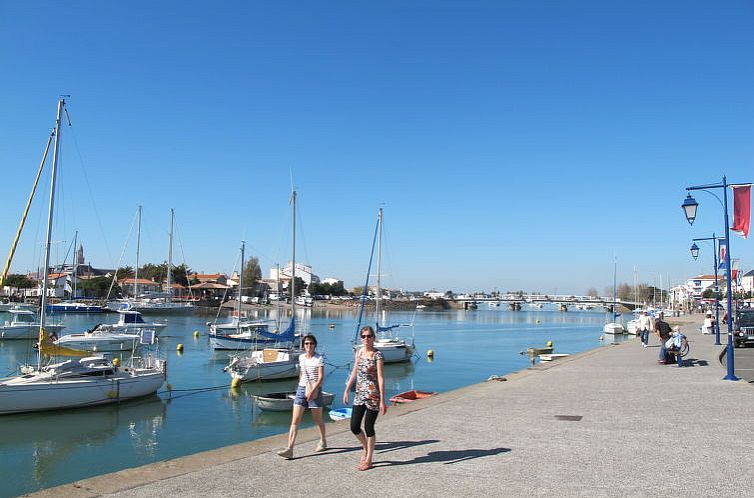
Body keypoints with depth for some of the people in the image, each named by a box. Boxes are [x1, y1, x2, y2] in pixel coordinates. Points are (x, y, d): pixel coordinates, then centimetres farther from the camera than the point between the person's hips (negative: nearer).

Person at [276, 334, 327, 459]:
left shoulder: (319, 358, -7)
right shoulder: (301, 357, 9)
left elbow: (321, 376, -13)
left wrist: (313, 390, -22)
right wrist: (302, 387, 13)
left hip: (315, 390, -4)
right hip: (301, 389, 4)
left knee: (317, 420, 11)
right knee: (295, 421, -5)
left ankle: (323, 441, 35)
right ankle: (289, 449, -8)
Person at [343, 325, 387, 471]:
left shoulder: (377, 355, -11)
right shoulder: (359, 352, 6)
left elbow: (380, 378, -13)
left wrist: (382, 401, -16)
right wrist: (347, 390, 13)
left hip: (373, 395, -6)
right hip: (359, 394, 6)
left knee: (368, 427, 2)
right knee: (354, 427, 6)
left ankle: (368, 460, 19)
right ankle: (366, 449, 33)